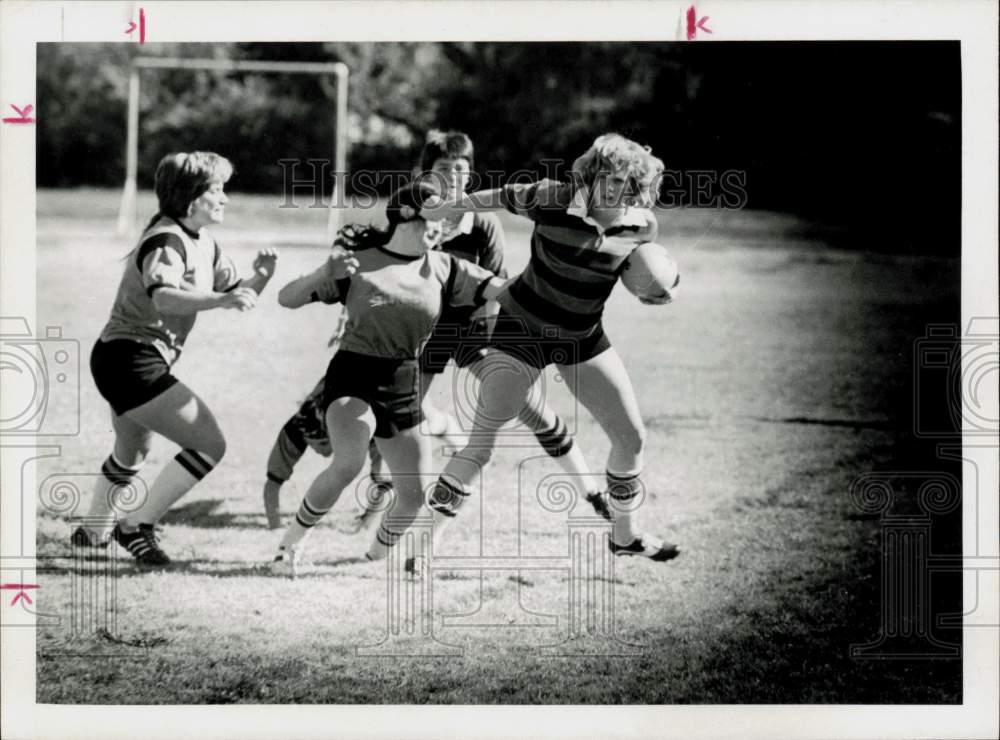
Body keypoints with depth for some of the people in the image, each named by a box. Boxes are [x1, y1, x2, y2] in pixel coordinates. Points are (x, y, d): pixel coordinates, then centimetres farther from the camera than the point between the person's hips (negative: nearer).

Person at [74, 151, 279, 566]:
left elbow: (237, 294, 16)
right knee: (210, 444, -13)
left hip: (124, 362, 11)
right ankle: (137, 526, -8)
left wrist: (259, 276, -6)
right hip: (130, 358, -11)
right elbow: (163, 297, -38)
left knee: (132, 453, 31)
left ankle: (95, 533, 49)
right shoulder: (167, 241, -19)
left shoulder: (204, 245, 11)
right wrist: (220, 300, -52)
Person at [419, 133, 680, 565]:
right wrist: (431, 214, 2)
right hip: (522, 329, -4)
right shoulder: (553, 200, -21)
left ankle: (625, 535, 30)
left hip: (583, 338, 4)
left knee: (632, 436, 7)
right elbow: (498, 198, -5)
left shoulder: (641, 226, -10)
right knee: (481, 442, -12)